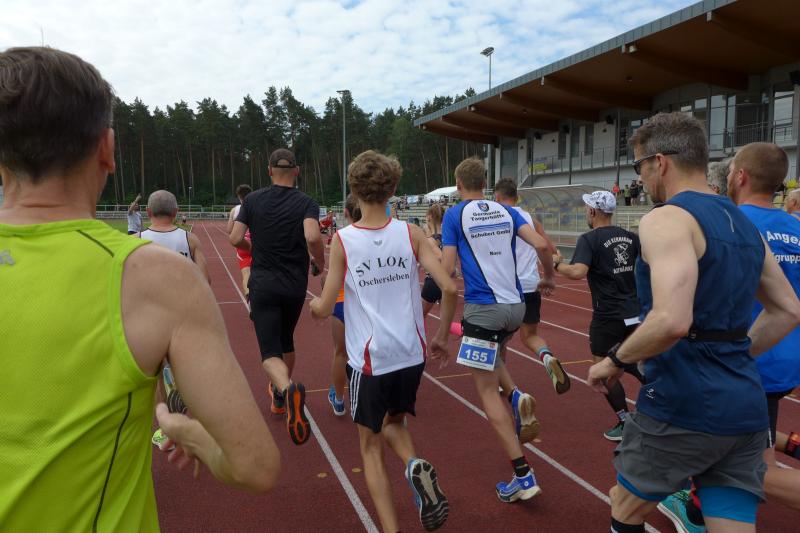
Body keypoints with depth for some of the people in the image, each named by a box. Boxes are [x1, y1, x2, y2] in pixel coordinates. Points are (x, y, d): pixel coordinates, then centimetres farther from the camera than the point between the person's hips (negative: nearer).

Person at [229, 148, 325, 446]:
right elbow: (313, 237, -23)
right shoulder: (306, 203, -5)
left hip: (263, 283, -1)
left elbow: (236, 239, -2)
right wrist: (320, 264, -5)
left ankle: (287, 389, -35)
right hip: (295, 285, 1)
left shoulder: (253, 200, 0)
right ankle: (280, 398, 40)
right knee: (286, 340, 23)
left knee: (270, 350, -3)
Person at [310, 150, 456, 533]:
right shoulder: (411, 233, -3)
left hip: (370, 360, -2)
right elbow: (449, 288, -9)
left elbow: (324, 309, -7)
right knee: (394, 422, 29)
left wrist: (313, 304, 17)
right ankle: (416, 466, 0)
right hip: (411, 355, 3)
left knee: (371, 447, 17)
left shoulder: (342, 240, -8)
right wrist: (441, 338, 5)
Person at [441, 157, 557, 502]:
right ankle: (515, 397, 6)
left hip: (483, 307, -6)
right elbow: (541, 245, 1)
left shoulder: (454, 215, -2)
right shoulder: (506, 212, 10)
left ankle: (523, 475, 0)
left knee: (487, 391, 2)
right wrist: (549, 278, 19)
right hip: (516, 305, 6)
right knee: (491, 352, 34)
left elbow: (447, 269, -8)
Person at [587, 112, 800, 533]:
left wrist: (615, 361, -13)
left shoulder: (666, 219, -15)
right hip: (744, 408, 7)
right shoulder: (744, 224, 13)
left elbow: (672, 321, -29)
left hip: (681, 405, -7)